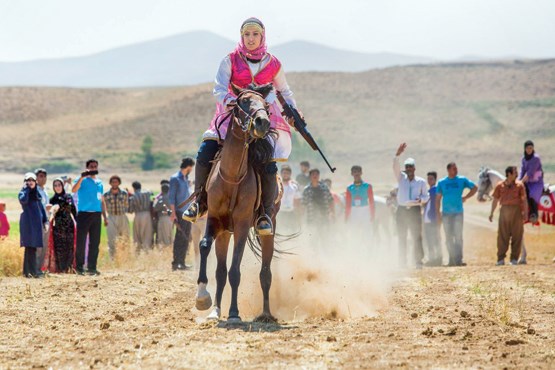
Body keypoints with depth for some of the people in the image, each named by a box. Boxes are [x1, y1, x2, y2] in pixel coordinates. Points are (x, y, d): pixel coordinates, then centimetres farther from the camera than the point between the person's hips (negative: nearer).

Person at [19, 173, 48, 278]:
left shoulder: (37, 193, 18)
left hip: (37, 223, 7)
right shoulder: (23, 192, -2)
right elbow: (23, 200, -26)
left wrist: (45, 221, 14)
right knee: (30, 247, -10)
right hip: (28, 223, -7)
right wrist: (26, 188, -14)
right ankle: (33, 271, -13)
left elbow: (41, 207, 21)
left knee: (32, 247, 7)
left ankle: (27, 271, 12)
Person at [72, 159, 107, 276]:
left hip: (97, 214, 5)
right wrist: (82, 177, -28)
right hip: (84, 214, -5)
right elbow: (74, 190, -20)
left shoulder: (99, 182, 17)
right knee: (81, 242, -4)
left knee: (95, 243, 4)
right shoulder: (82, 180, 0)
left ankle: (92, 267, 9)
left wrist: (105, 217, 18)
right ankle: (79, 267, -1)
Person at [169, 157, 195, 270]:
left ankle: (182, 263, 13)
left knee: (186, 238, 8)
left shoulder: (186, 178, 15)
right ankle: (175, 263, -7)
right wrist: (173, 213, -16)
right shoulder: (175, 178, -7)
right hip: (179, 213, -8)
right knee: (179, 238, -9)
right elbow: (171, 197, -11)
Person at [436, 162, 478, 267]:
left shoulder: (462, 180, 3)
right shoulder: (442, 182, 4)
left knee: (458, 236, -8)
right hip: (446, 213, 1)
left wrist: (465, 198, 3)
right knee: (448, 238, 5)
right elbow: (438, 199, 6)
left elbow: (475, 188, 13)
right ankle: (452, 259, 13)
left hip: (458, 212, -1)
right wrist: (438, 214, 1)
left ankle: (458, 260, -9)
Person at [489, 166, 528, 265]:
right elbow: (495, 200, 10)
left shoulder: (519, 185, 2)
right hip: (504, 211, 1)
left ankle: (514, 258, 8)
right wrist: (492, 213, 8)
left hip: (516, 211, -1)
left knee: (517, 235, 1)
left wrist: (525, 213, -9)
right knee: (502, 235, 2)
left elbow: (524, 200, -1)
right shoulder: (500, 186, 5)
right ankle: (501, 258, 6)